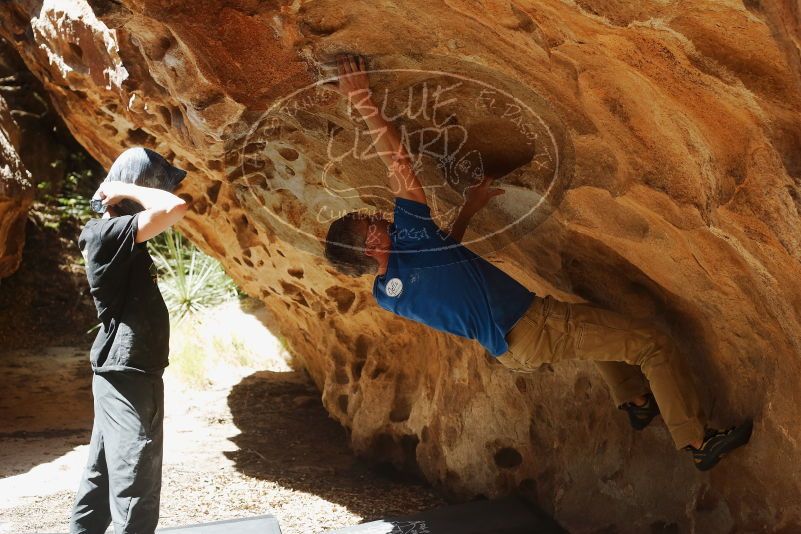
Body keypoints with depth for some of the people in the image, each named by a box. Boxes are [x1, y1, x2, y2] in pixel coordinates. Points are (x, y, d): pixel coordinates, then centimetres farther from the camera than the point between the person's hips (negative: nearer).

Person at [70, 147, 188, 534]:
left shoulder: (115, 234, 10)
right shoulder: (107, 234, -19)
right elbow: (174, 209, -32)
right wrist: (126, 189, -20)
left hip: (123, 374, 10)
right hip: (129, 376, -10)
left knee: (103, 472, 21)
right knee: (135, 487, -6)